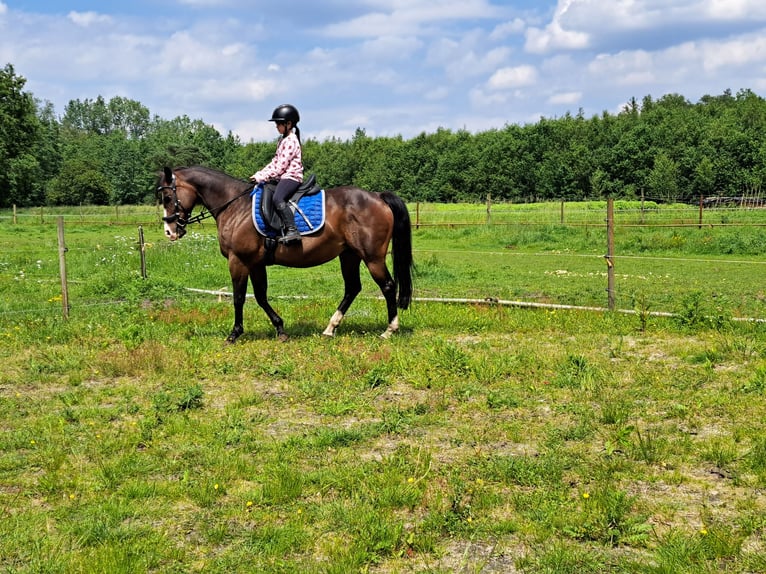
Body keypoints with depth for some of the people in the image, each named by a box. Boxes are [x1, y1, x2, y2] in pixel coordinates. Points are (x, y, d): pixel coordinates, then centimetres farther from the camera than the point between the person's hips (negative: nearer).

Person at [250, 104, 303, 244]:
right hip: (282, 177, 11)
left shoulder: (290, 141, -11)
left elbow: (281, 166, -17)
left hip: (291, 176, -11)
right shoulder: (283, 140, 20)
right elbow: (275, 162, 21)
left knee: (277, 198, -34)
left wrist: (262, 177, -17)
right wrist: (259, 174, 10)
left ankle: (292, 231, -42)